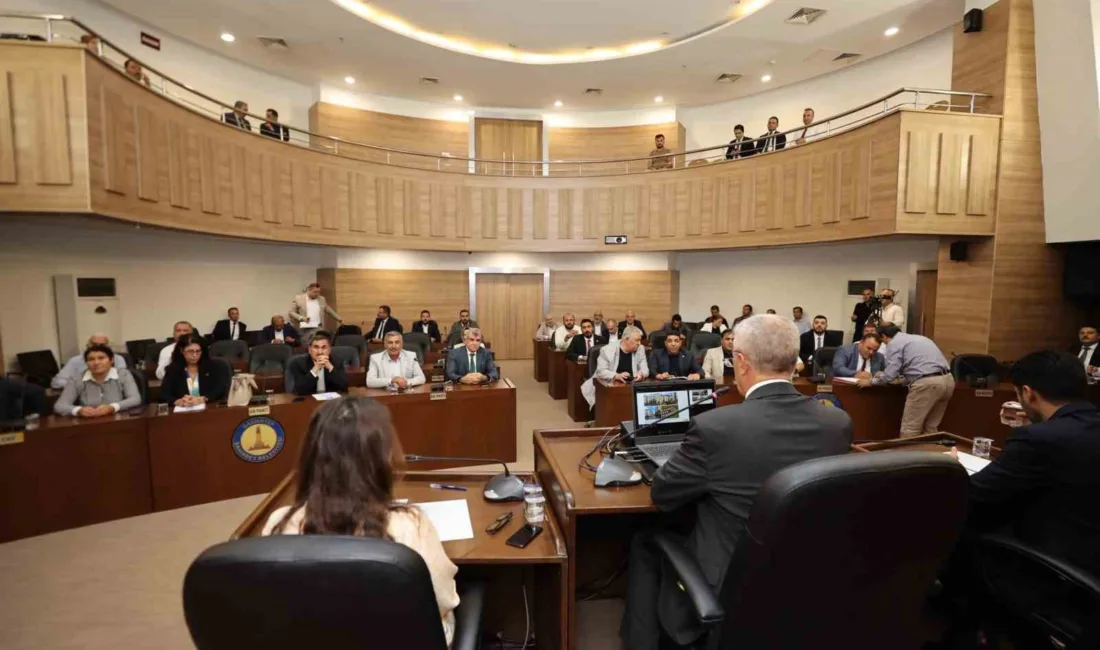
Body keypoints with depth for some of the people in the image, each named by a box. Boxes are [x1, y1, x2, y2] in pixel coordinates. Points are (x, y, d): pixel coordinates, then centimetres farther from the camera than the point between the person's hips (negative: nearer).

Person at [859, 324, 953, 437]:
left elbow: (890, 374, -7)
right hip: (948, 380, 9)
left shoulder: (895, 343, 1)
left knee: (910, 429, 0)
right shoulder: (919, 338, 27)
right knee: (930, 427, 19)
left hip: (927, 383, -9)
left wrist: (870, 382, 11)